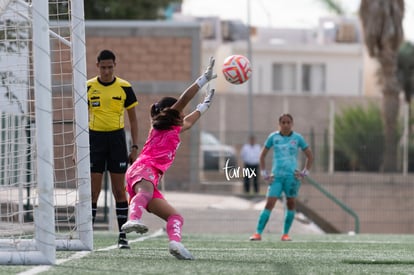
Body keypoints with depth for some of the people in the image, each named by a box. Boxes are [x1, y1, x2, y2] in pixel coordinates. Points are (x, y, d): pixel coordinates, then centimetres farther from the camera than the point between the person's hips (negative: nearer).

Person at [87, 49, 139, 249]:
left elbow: (133, 119, 6)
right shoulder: (88, 87, 1)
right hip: (95, 137, 0)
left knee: (119, 190, 0)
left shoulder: (124, 88, 0)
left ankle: (123, 236, 4)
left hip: (116, 138, 0)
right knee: (92, 191, -1)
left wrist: (135, 147, 1)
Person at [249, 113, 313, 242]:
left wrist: (304, 173, 5)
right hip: (276, 176, 0)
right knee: (269, 204, -9)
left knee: (291, 204, 1)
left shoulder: (298, 138, 4)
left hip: (292, 176, 1)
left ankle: (286, 234, 11)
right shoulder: (273, 137, 5)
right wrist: (264, 173, 7)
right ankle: (258, 233, -12)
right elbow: (262, 155, 15)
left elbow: (310, 156, 14)